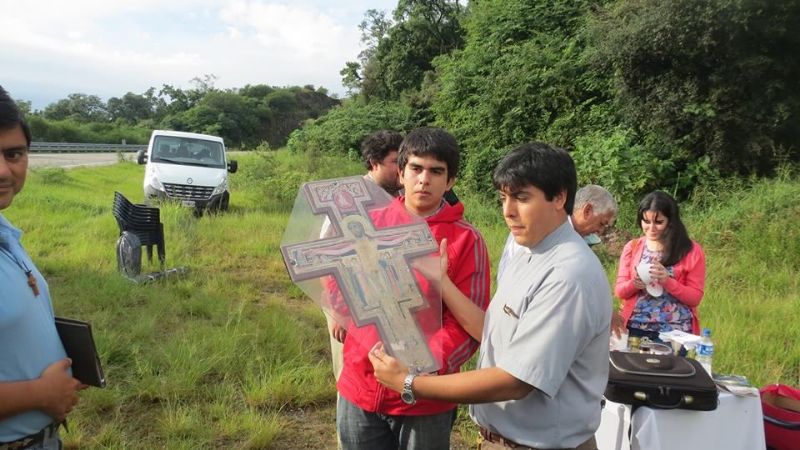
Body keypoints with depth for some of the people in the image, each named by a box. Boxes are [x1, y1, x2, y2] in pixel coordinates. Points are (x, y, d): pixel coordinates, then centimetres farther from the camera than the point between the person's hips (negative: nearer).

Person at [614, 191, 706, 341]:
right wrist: (634, 284, -18)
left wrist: (667, 281, -19)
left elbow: (695, 298, -4)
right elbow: (619, 290, 3)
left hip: (676, 332, -2)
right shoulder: (632, 247, 3)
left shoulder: (691, 250, -3)